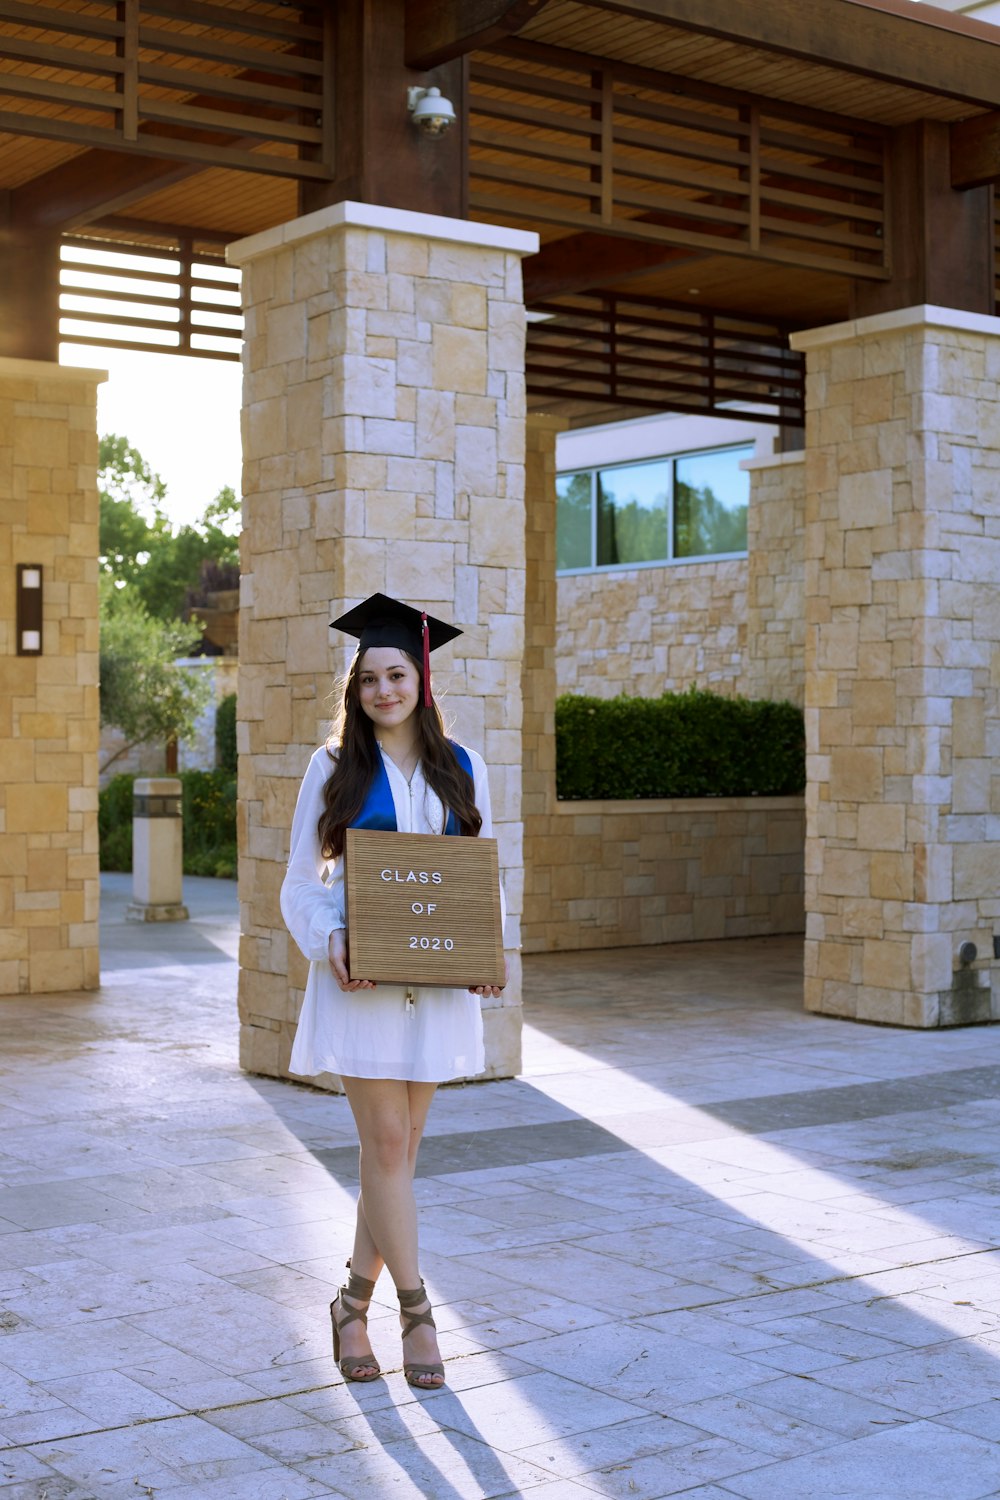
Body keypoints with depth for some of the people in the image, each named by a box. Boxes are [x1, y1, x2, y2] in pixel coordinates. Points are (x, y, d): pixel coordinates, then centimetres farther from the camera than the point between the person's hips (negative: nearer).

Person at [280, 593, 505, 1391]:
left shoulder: (461, 769, 7)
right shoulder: (333, 768, 1)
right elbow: (303, 881, 2)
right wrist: (331, 941, -16)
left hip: (437, 981, 3)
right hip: (361, 979, -2)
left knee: (399, 1147, 8)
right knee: (388, 1144, -7)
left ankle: (356, 1303, 22)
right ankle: (416, 1310, 4)